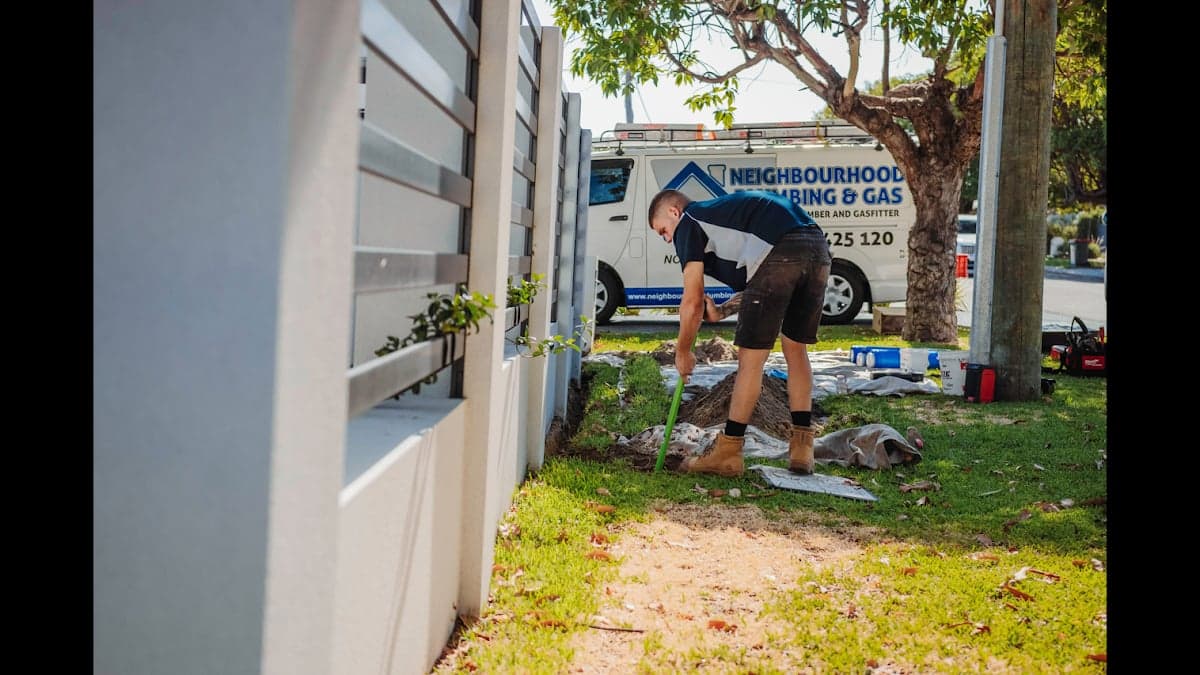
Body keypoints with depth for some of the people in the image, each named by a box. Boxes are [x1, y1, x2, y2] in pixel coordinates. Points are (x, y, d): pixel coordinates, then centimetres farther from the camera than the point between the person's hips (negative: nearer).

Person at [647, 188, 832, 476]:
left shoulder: (688, 223, 15)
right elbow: (762, 288, 35)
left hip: (778, 252, -8)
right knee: (796, 351, 20)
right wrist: (721, 311, 26)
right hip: (819, 248, 8)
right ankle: (801, 448, 22)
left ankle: (728, 452, 9)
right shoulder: (723, 211, 37)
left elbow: (693, 302, 8)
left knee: (751, 357, 1)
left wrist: (682, 352, 21)